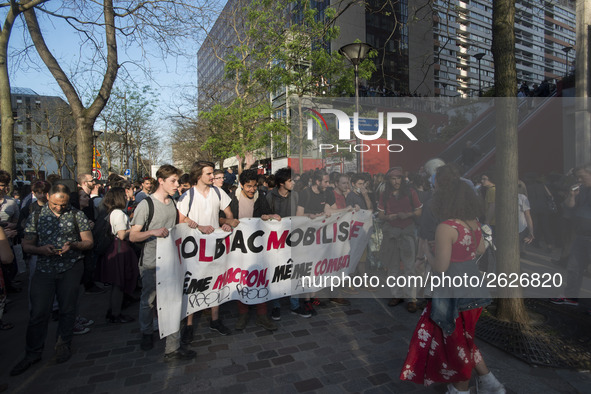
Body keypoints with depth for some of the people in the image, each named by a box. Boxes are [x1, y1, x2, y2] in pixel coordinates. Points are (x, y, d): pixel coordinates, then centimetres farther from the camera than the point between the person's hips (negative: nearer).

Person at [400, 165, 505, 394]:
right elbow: (480, 250, 12)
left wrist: (426, 251, -5)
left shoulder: (445, 228, -26)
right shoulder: (473, 221, -2)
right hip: (473, 286, 8)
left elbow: (440, 267, -21)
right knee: (463, 338, 27)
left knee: (457, 341, 14)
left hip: (453, 292, -8)